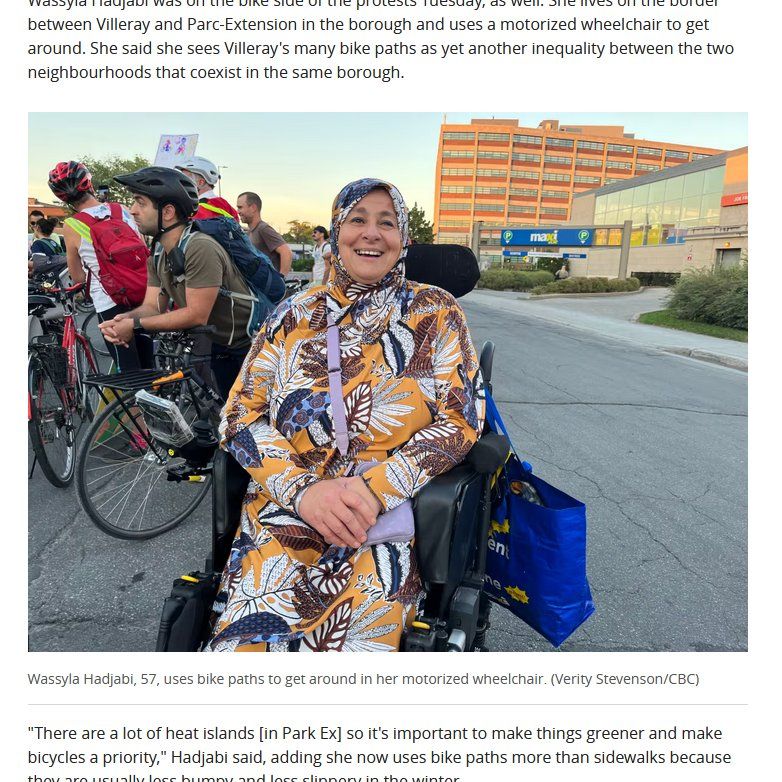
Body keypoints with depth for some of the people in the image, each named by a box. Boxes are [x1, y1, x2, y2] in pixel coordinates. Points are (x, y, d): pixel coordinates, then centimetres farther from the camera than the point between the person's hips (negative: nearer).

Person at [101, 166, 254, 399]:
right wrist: (124, 318, -23)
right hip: (218, 345, 8)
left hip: (249, 344, -8)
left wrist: (135, 325, -24)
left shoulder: (200, 248, -27)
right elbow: (152, 306, -1)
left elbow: (196, 315, -28)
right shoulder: (158, 254, 2)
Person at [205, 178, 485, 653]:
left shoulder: (435, 312, 5)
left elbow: (462, 417, -2)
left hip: (393, 513, -1)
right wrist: (303, 488, -13)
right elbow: (241, 415, 4)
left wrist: (377, 488, -15)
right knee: (247, 640, -20)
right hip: (287, 507, 2)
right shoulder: (296, 314, 10)